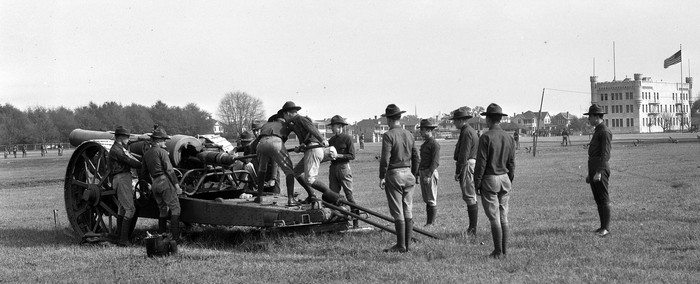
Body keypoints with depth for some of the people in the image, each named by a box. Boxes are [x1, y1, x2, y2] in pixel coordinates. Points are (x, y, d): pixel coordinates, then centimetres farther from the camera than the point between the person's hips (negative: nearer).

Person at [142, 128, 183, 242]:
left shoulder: (146, 154, 15)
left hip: (154, 184, 7)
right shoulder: (162, 152, -7)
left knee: (162, 209, 16)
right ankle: (175, 236, -13)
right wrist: (176, 184, -12)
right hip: (165, 181, -7)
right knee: (175, 207, -5)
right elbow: (169, 169, -13)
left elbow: (145, 173, 20)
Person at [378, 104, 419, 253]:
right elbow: (416, 157, 12)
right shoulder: (409, 135, 9)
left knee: (398, 213, -3)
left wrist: (382, 177, -9)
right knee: (408, 211, 8)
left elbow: (385, 158, -16)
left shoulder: (388, 135, -11)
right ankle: (407, 244, 12)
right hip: (408, 174, 6)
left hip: (394, 175, -6)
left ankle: (401, 246, -2)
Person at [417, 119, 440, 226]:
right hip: (422, 173, 9)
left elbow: (435, 162, -18)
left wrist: (428, 175, -24)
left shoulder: (434, 144, -11)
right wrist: (418, 173, 20)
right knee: (426, 200, 11)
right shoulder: (424, 144, 17)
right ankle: (428, 222, 15)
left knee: (432, 200, -5)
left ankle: (432, 223, -2)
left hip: (430, 173, -9)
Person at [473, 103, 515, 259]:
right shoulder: (509, 138, 6)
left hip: (489, 180, -6)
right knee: (504, 217, 10)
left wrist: (477, 183, -7)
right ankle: (504, 251, 12)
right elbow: (512, 163, 10)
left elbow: (481, 163, -13)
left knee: (494, 218, -3)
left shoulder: (486, 137, -12)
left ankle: (498, 252, -2)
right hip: (505, 178, 6)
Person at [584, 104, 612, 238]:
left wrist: (598, 172, -26)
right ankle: (603, 226, 15)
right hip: (593, 169, 10)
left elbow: (605, 154, -19)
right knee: (598, 199, 10)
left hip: (601, 169, -10)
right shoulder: (597, 131, 21)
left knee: (603, 199, -7)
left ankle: (606, 228, -5)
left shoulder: (605, 132, -11)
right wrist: (590, 174, 24)